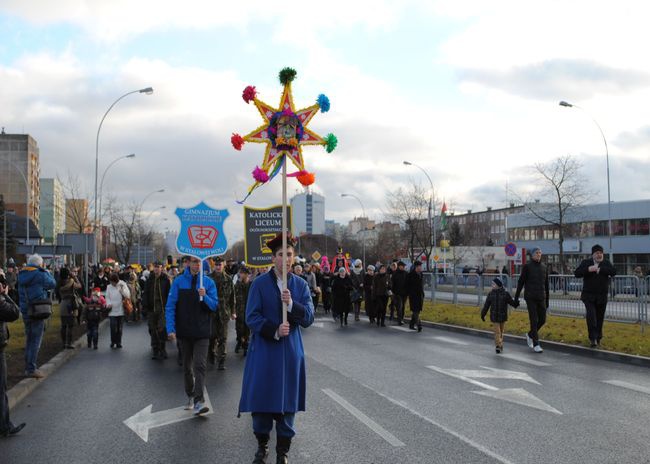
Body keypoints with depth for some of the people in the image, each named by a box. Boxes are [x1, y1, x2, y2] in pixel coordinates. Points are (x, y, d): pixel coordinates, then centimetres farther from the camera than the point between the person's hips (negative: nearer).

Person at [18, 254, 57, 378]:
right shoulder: (40, 274, -13)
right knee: (36, 340, -3)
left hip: (25, 311, 7)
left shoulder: (21, 275, 7)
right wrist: (45, 271, 9)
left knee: (29, 340, 17)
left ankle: (28, 367, 21)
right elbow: (52, 284, 0)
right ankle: (31, 369, -4)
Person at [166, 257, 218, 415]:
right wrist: (170, 329, -12)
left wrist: (205, 296, -21)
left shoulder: (208, 282, 0)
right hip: (184, 331, 1)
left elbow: (214, 306, -1)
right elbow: (170, 306, -4)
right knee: (187, 366, 15)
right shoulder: (179, 281, -2)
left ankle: (199, 401, -14)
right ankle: (190, 396, 31)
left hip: (202, 332, -1)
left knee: (200, 366, -11)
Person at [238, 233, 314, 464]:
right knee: (262, 397, 3)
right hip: (264, 349, -2)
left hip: (290, 351, 2)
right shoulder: (260, 283, -4)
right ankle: (262, 444, 24)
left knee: (287, 399, 6)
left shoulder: (301, 285, 3)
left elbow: (308, 318, -4)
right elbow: (252, 317, -8)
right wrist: (275, 330, -21)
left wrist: (291, 304, -21)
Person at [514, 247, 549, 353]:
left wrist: (547, 301, 16)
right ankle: (536, 344, -1)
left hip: (541, 298, 5)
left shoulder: (544, 268, 11)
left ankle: (530, 335, 29)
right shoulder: (527, 266, -3)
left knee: (542, 320, 4)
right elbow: (520, 282, -3)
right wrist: (516, 297, -5)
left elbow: (546, 285, 16)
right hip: (530, 297, -5)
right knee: (534, 320, -7)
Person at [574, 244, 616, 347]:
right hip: (589, 296, -2)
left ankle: (598, 338, 22)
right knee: (591, 316, -16)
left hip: (602, 296, 2)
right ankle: (593, 338, -13)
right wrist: (588, 269, -22)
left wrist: (600, 269, -20)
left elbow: (613, 272, -11)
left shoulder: (606, 263, 6)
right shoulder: (586, 262, 3)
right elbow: (576, 273, -8)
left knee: (600, 318, 8)